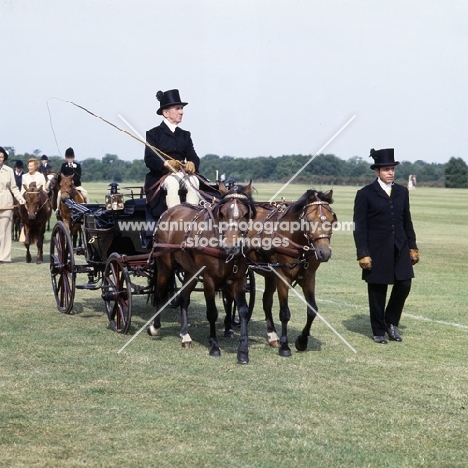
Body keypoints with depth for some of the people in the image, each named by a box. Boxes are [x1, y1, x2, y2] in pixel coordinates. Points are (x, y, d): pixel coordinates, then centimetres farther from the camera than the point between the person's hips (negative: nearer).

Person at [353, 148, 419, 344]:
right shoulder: (365, 194, -5)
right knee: (377, 291, 5)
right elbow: (359, 226, -7)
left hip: (400, 248, 4)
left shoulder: (402, 192, 9)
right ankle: (379, 331, 18)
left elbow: (407, 221, 14)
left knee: (404, 285, -2)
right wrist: (363, 254, -13)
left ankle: (391, 321, 21)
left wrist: (412, 247, 10)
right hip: (377, 250, -4)